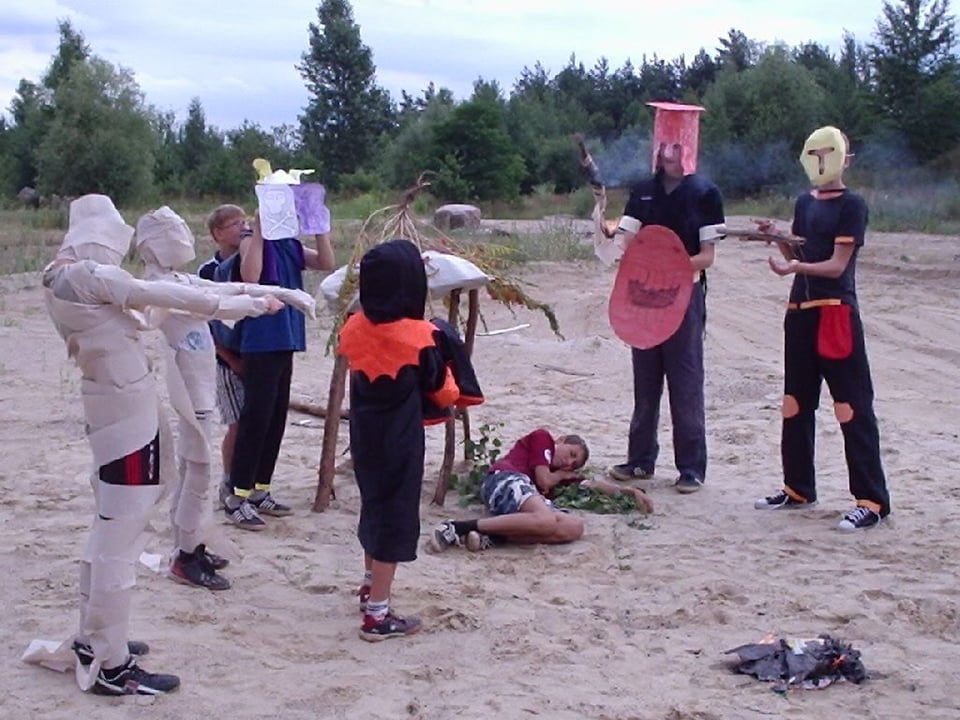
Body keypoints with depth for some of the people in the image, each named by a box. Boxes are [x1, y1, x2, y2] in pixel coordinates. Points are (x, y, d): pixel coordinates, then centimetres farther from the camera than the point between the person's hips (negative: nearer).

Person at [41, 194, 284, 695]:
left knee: (110, 528, 19)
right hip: (127, 412, -10)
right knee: (120, 534, -5)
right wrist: (249, 305, -14)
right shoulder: (90, 275, -17)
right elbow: (166, 295, -18)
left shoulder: (58, 278, 9)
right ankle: (110, 667, 2)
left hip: (108, 408, 10)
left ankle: (93, 640, 30)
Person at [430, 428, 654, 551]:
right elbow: (544, 481, 7)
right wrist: (560, 475, 28)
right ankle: (460, 527, -37)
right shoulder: (542, 437, 19)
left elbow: (592, 484, 42)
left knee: (574, 527, -17)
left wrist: (630, 490, 38)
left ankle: (491, 536, -29)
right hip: (505, 479, -7)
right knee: (547, 521, -36)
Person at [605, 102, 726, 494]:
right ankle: (640, 459, 21)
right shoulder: (643, 192, 8)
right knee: (645, 380, 11)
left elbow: (707, 256, -6)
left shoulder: (704, 193, -4)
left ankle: (691, 468, 6)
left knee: (685, 382, -1)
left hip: (685, 295, -4)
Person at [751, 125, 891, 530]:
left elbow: (837, 265, -14)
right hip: (800, 311, 8)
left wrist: (794, 267, -30)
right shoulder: (804, 202, 14)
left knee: (853, 407, -7)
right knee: (795, 404, 13)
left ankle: (872, 501, -4)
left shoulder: (851, 205, -7)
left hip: (836, 312, -8)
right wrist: (778, 238, -2)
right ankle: (798, 488, 26)